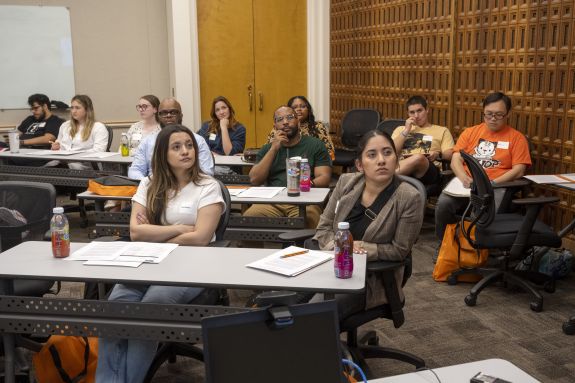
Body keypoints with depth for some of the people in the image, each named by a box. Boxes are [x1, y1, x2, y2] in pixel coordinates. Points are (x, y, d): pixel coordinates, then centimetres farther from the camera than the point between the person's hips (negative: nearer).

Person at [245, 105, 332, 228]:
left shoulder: (315, 145, 13)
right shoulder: (267, 149, 20)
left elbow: (324, 178, 3)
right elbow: (255, 180, 5)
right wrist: (274, 149, -1)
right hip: (271, 202, 2)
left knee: (307, 218, -36)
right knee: (248, 217, -29)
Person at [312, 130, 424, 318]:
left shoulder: (409, 198, -12)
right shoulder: (346, 182, 1)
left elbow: (399, 249, -7)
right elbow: (323, 228, 6)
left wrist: (360, 247, -15)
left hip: (372, 279, -4)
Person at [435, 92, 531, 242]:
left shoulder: (516, 137, 9)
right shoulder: (470, 132, 17)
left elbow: (518, 171, 1)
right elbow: (456, 159, 9)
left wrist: (492, 182, -14)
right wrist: (464, 178, -13)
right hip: (466, 183, 2)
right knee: (443, 204, -28)